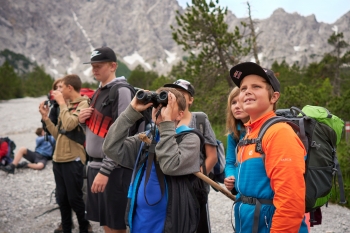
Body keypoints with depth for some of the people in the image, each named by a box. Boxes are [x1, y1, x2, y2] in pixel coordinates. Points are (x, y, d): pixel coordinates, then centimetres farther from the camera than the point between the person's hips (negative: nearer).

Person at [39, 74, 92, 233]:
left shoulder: (83, 104, -9)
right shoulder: (67, 106, 15)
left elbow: (70, 124, -25)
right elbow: (58, 134, 15)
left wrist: (62, 103, -14)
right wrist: (46, 117, 6)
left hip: (73, 159, -8)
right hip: (58, 159, 8)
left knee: (74, 198, 1)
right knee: (62, 198, 13)